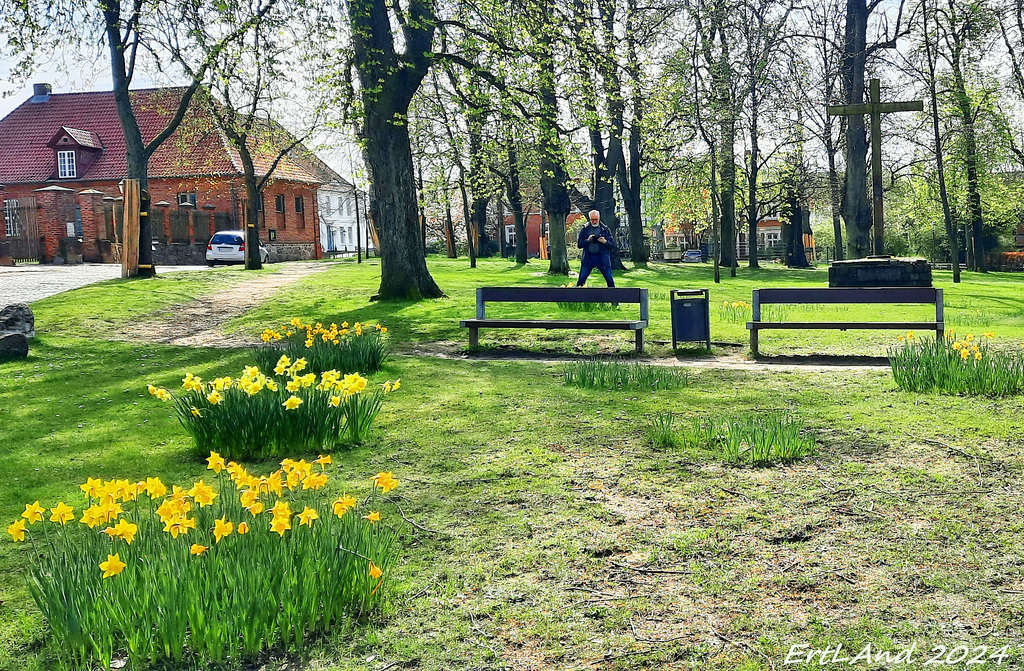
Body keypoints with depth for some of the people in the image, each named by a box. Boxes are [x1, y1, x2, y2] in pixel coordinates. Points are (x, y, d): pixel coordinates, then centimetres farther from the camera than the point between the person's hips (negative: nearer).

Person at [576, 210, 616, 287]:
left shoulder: (605, 229, 6)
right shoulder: (585, 229, 8)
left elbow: (612, 245, 4)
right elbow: (579, 244, 3)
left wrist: (605, 241, -16)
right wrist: (588, 240, -13)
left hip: (602, 258, -1)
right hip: (588, 257, 1)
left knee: (610, 280, -1)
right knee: (581, 280, -1)